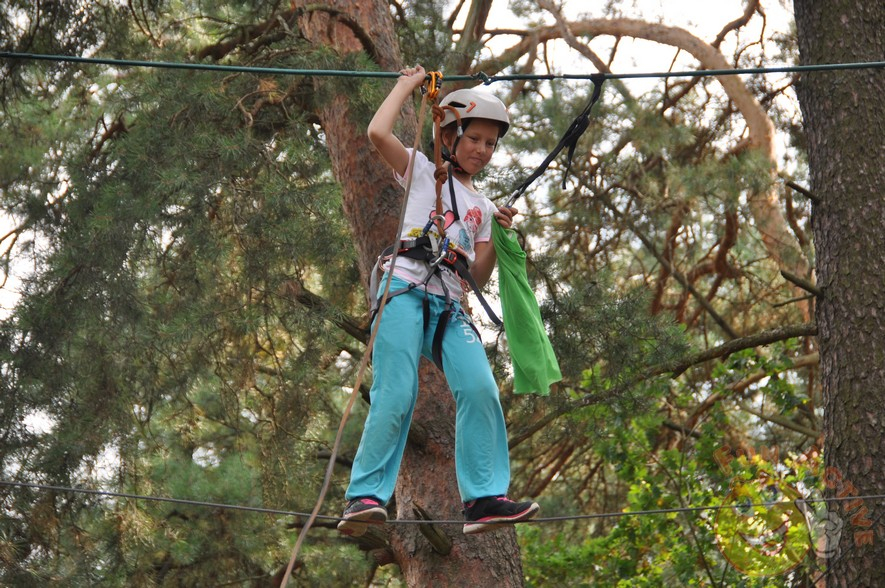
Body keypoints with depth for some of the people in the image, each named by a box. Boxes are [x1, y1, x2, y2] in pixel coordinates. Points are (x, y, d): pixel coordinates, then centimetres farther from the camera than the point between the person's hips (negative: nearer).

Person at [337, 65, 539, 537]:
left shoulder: (482, 207, 25)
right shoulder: (423, 172, 11)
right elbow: (378, 132, -7)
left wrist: (499, 237, 7)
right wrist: (406, 86, 6)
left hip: (450, 306, 5)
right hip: (406, 289, -5)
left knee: (480, 388, -16)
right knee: (396, 397, -16)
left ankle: (484, 497, -16)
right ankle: (364, 495, -11)